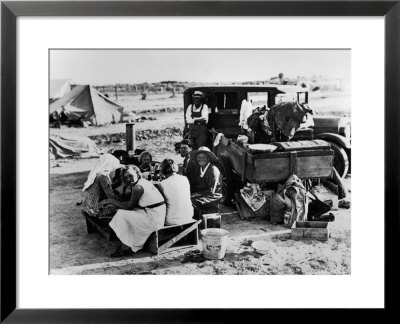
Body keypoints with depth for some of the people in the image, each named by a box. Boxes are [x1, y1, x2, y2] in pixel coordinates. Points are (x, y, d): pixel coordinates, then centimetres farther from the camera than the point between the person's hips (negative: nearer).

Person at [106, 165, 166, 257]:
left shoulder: (137, 187, -18)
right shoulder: (142, 181, 12)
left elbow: (129, 206, -10)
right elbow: (132, 203, 17)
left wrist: (111, 201, -1)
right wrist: (112, 203, 12)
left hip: (154, 219, -10)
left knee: (122, 215, -5)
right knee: (123, 211, 16)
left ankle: (125, 249, 7)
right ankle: (129, 246, 16)